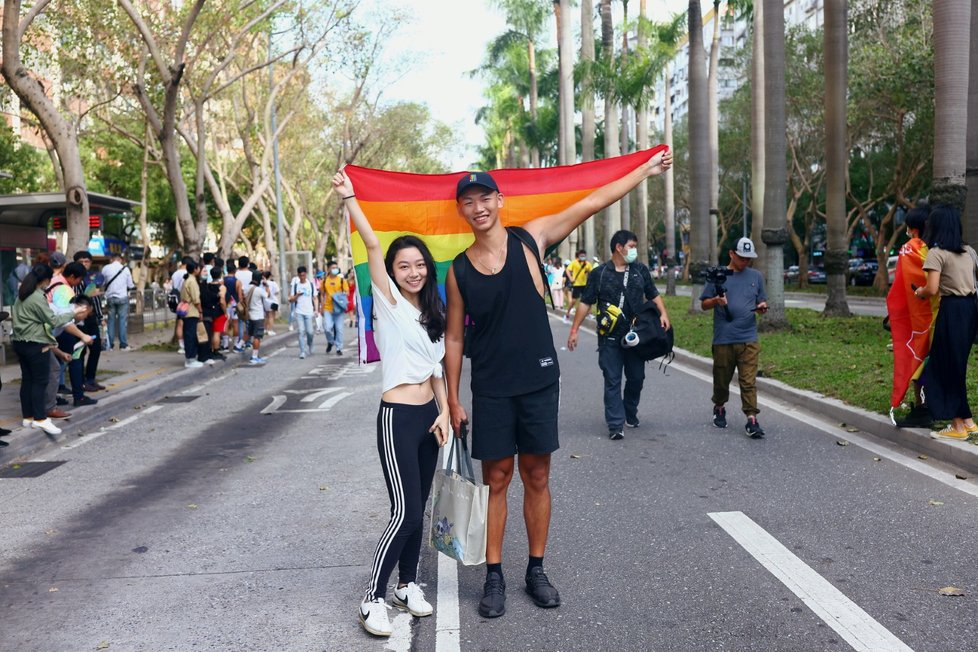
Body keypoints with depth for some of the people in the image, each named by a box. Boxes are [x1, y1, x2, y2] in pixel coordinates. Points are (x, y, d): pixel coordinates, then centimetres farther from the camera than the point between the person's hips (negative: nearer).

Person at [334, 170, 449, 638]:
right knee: (405, 512, -9)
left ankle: (408, 585, 26)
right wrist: (349, 199, -26)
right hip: (398, 418, -7)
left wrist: (444, 412, 4)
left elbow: (436, 371, 14)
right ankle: (373, 600, 3)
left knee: (418, 508, 12)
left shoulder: (432, 314, 12)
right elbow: (374, 250, -19)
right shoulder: (389, 303, -6)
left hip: (429, 415, 7)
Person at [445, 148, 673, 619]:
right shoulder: (459, 269, 1)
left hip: (538, 382, 0)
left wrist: (646, 169, 5)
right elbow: (454, 337, 5)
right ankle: (494, 576, 18)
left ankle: (536, 570, 24)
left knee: (537, 477, 9)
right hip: (490, 390, 0)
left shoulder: (530, 239, -1)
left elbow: (591, 203, 2)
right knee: (496, 480, 6)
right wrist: (453, 400, 3)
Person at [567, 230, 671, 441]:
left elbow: (653, 295, 14)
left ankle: (630, 414, 34)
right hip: (610, 338, -3)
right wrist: (574, 330, -3)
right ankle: (616, 425, 0)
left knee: (636, 377, 11)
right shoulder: (599, 273, -1)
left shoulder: (641, 270, 8)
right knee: (612, 381, -2)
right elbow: (585, 303, 1)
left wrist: (663, 314, -5)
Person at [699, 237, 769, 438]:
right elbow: (704, 304, 4)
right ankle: (719, 408, 35)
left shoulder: (756, 276, 11)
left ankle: (752, 420, -5)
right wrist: (716, 300, -17)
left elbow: (762, 301, 18)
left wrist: (762, 306, -6)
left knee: (749, 381, -6)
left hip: (748, 339, 1)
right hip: (723, 339, -1)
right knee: (722, 379, 12)